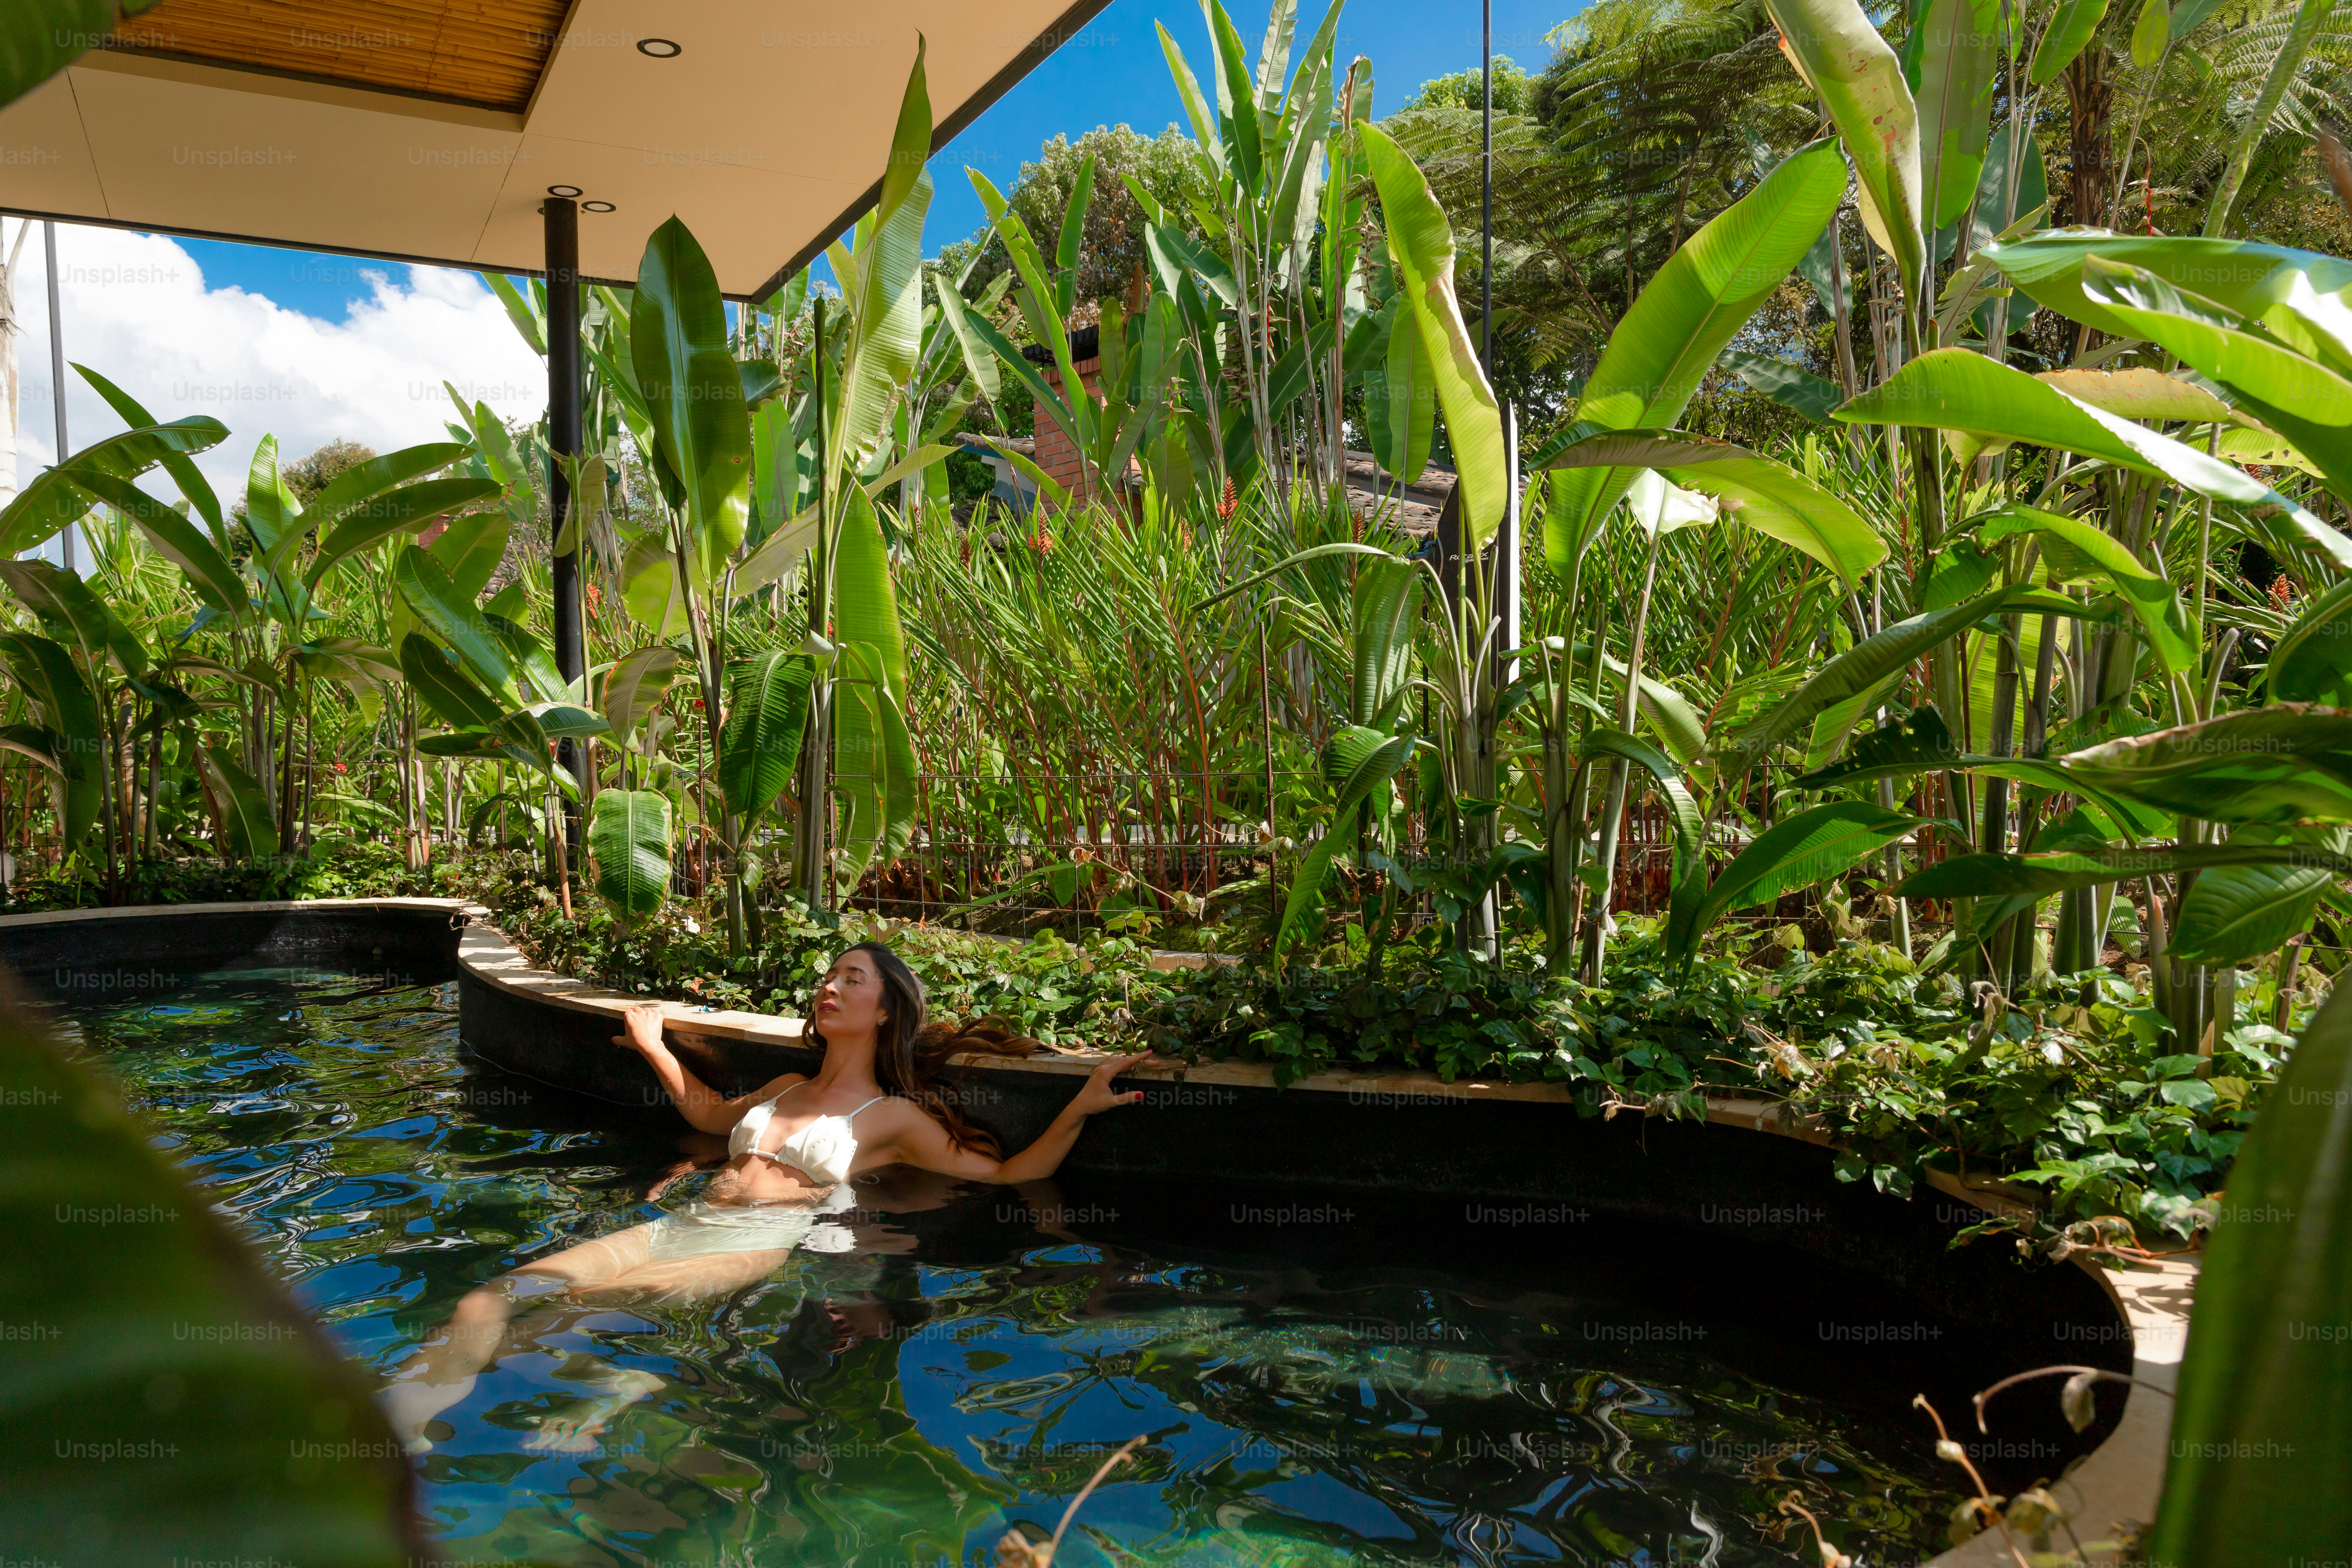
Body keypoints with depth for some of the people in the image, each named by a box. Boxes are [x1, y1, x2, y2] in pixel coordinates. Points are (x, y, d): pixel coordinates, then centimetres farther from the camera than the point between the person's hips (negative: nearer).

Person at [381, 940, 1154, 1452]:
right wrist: (657, 1050, 48)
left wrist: (1081, 1106, -7)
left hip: (765, 1242, -5)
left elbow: (1009, 1172, 5)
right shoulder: (788, 1088, 27)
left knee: (583, 1302, -33)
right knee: (496, 1295, -19)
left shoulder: (894, 1117, 8)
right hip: (682, 1223, 6)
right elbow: (713, 1114, 48)